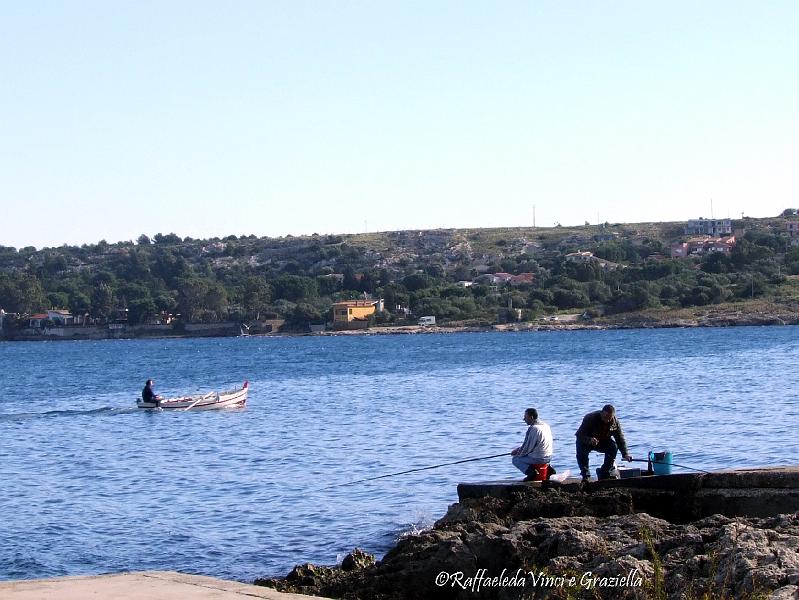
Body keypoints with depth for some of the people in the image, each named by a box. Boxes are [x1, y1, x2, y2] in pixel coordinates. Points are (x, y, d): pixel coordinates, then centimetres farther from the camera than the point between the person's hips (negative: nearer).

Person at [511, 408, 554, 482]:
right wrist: (519, 449, 17)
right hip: (549, 458, 8)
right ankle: (547, 468, 16)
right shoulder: (545, 426, 9)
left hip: (538, 459, -8)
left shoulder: (533, 429, -19)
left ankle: (529, 471, -13)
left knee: (515, 459, 8)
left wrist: (518, 453, 5)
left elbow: (527, 447, -14)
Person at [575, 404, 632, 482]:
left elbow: (620, 439, -13)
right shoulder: (590, 419, -29)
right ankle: (585, 475, -18)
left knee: (613, 447, -25)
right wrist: (589, 440, -53)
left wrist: (625, 454, -27)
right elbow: (580, 435, -31)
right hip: (586, 442, -4)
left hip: (603, 442, 4)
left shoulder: (615, 422, -16)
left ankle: (604, 474, -12)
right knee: (582, 450, -35)